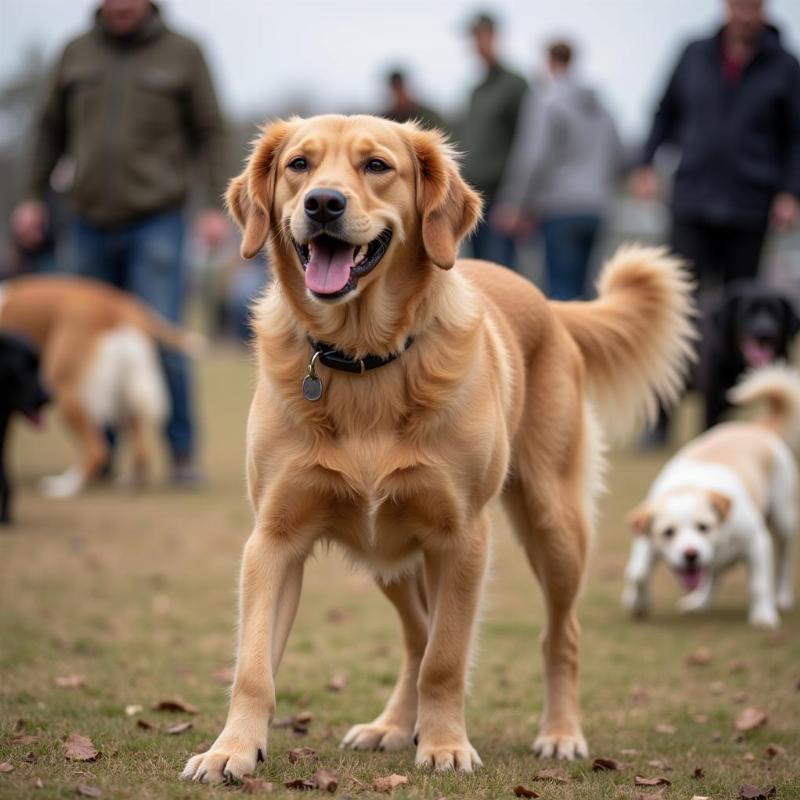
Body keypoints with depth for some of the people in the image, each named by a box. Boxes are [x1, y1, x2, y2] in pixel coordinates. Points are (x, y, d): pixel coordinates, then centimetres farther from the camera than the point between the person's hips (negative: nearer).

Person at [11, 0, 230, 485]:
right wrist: (34, 198, 12)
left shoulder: (182, 54, 0)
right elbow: (52, 129, 16)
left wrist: (216, 207, -8)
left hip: (156, 222, -3)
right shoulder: (78, 53, 8)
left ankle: (183, 453, 0)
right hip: (92, 225, 4)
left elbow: (211, 133, 0)